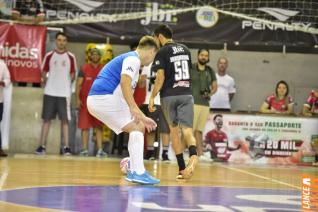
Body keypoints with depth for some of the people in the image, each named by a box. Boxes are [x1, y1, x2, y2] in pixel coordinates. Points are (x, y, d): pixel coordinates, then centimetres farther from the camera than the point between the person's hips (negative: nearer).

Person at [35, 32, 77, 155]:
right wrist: (46, 82, 1)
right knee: (46, 119, 3)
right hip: (50, 92, 0)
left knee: (65, 120, 0)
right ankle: (42, 146, 5)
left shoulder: (71, 57, 3)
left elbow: (72, 74, 10)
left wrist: (66, 84, 3)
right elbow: (44, 72, 10)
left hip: (64, 93, 0)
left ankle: (66, 147, 1)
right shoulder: (49, 56, 4)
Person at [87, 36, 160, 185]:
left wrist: (142, 118, 31)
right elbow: (124, 82, -23)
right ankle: (138, 172, -12)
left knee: (138, 128, 14)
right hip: (104, 97, -10)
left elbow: (127, 95, 31)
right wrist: (134, 109, -27)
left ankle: (134, 171, 16)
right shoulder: (133, 59, -5)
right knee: (137, 128, -8)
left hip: (96, 100, 10)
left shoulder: (130, 59, 26)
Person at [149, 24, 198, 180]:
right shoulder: (185, 50, 13)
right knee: (187, 130, -6)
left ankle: (181, 168, 9)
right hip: (186, 94, 3)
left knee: (174, 130, 11)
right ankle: (193, 155, -37)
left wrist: (152, 97, -7)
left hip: (169, 95, -3)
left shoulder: (163, 52, -5)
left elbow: (160, 77, -11)